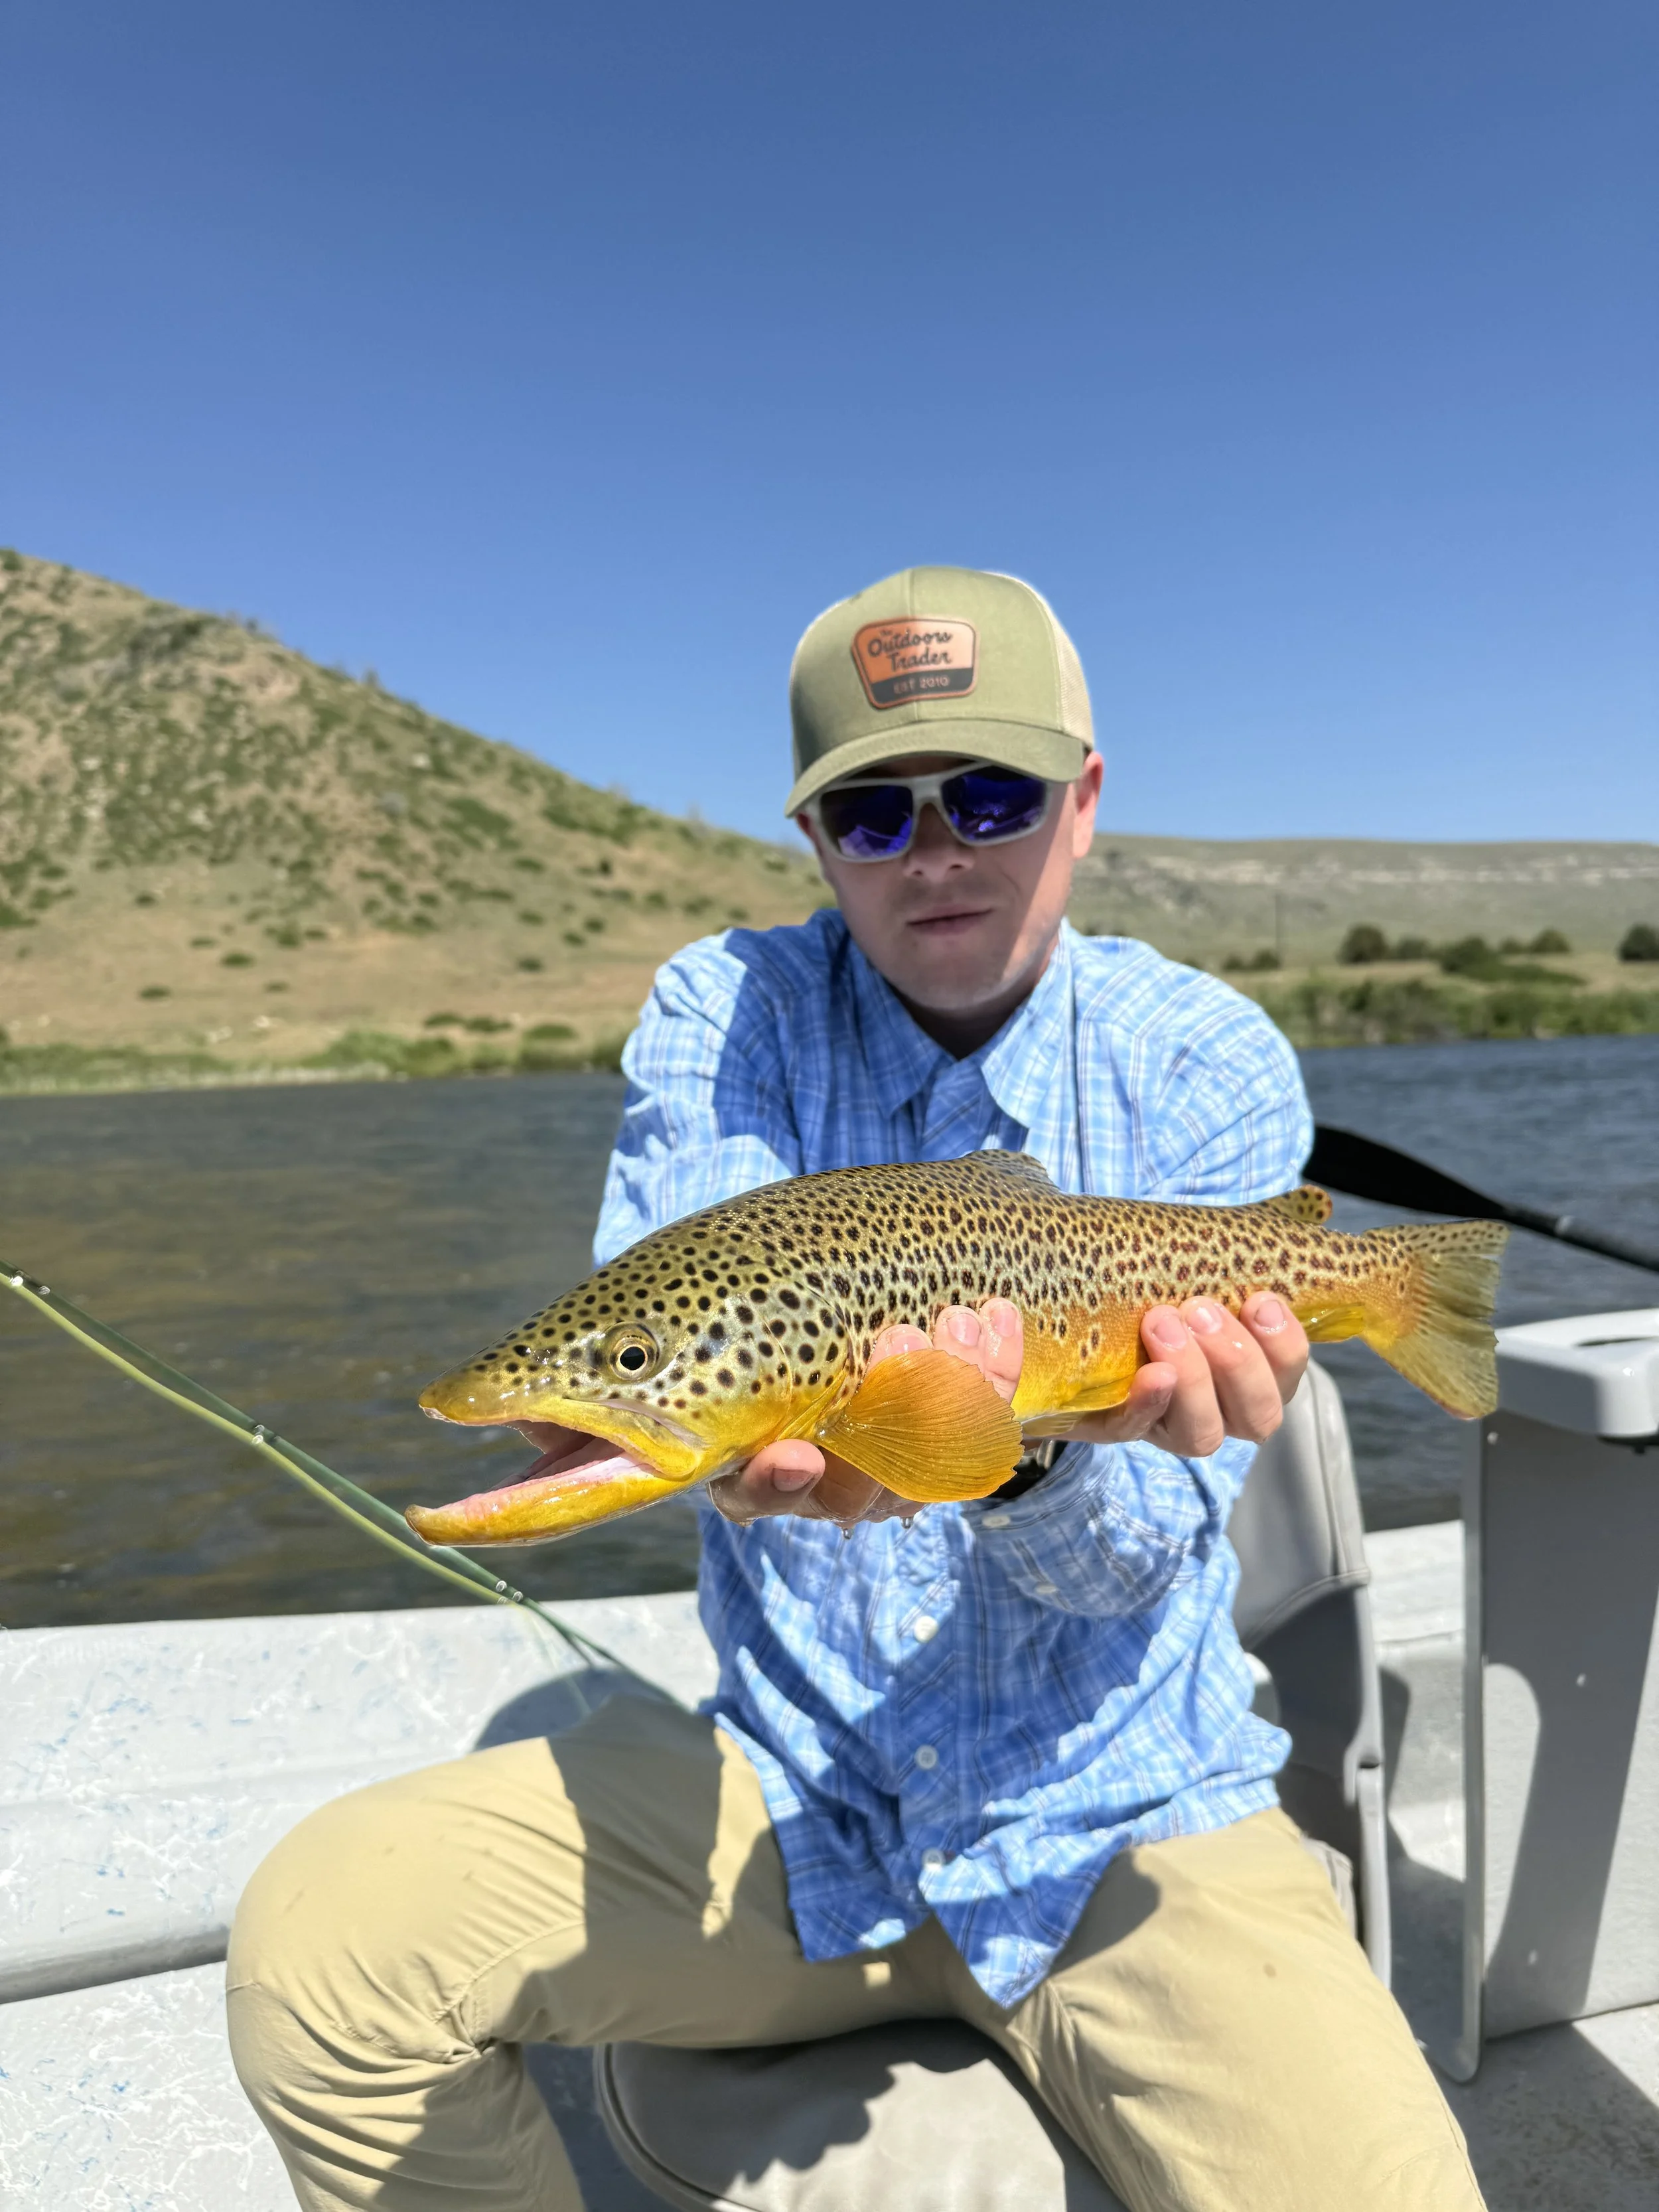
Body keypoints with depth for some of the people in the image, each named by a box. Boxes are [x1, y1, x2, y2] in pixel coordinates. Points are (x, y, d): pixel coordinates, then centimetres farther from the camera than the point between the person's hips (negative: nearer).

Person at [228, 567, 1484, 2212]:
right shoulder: (720, 1013, -4)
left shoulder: (1211, 1065, -8)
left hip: (1116, 1817, -1)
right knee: (314, 1938, -12)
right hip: (787, 1785, 2)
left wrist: (1043, 1453, -37)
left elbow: (1132, 1560, -13)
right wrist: (742, 1443, -41)